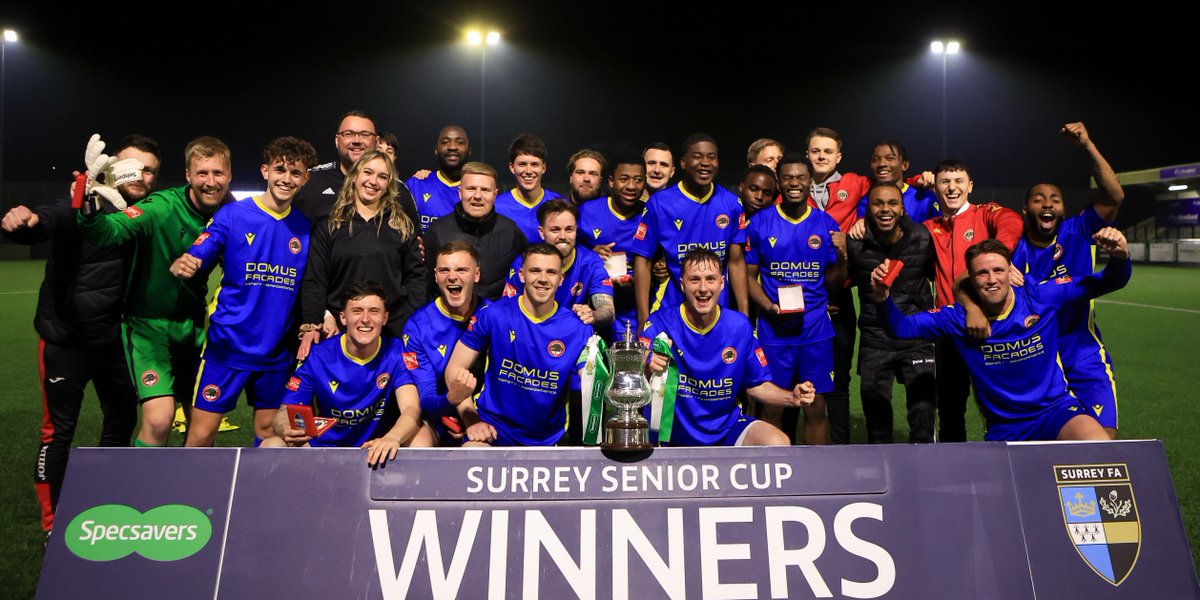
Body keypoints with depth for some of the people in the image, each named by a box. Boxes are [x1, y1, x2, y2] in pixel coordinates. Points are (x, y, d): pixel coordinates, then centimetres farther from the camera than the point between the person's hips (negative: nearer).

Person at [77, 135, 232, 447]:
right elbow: (109, 231, -32)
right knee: (159, 420, -16)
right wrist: (89, 212, -52)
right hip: (149, 324, -4)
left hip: (193, 327, 4)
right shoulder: (162, 207, -19)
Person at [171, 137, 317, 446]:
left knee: (268, 432, 14)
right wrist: (182, 266, -30)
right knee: (200, 435, 1)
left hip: (277, 351, 3)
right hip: (227, 346, -3)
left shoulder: (305, 227, 3)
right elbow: (194, 259, -9)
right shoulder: (232, 215, -5)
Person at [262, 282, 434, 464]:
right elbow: (285, 412, -7)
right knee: (271, 446, -24)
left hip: (376, 450, 0)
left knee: (423, 433, -27)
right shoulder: (317, 357, -10)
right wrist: (288, 431, -34)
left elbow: (411, 409, -22)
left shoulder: (396, 353, -10)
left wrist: (392, 438, -45)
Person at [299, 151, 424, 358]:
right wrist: (313, 323, -9)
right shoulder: (329, 225, 7)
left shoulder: (403, 226, 9)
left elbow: (415, 276, 6)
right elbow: (314, 279, 3)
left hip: (393, 329, 1)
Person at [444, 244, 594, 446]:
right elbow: (455, 369, 0)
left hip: (549, 438, 3)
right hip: (493, 430, -2)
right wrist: (472, 421, -12)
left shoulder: (578, 329, -5)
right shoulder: (493, 315, -5)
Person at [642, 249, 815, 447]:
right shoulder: (661, 323, -11)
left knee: (780, 444, -20)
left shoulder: (739, 326, 0)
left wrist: (792, 398, -9)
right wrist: (648, 370, -43)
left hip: (726, 428, 3)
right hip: (671, 431, -2)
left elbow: (757, 385, 9)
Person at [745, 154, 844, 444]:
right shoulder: (759, 223, 1)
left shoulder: (826, 224, 5)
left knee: (816, 408, 5)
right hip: (773, 330, -1)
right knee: (772, 408, 5)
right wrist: (769, 306, -12)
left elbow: (832, 284, 7)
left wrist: (841, 258, -13)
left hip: (816, 329, 1)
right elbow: (749, 275, 4)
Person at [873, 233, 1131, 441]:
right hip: (1002, 429, 2)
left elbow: (1109, 283, 0)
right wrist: (883, 297, -29)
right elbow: (902, 327, -8)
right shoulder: (959, 317, -7)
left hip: (1057, 409, -1)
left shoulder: (1041, 298, -7)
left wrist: (1120, 256, -23)